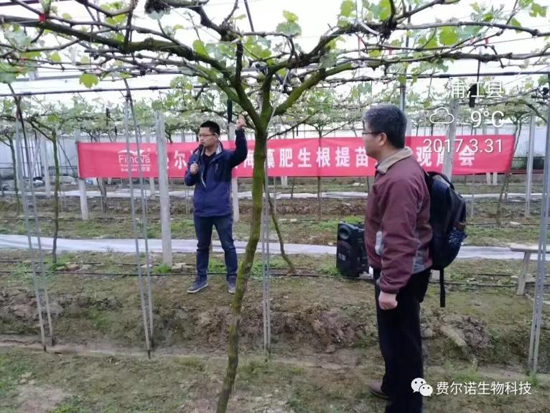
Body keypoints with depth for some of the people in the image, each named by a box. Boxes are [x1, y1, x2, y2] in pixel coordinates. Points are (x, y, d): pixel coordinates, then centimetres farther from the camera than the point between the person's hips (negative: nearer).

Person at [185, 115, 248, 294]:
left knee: (228, 246, 8)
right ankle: (201, 278, 31)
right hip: (200, 211, 4)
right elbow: (188, 182, 9)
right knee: (202, 246, 17)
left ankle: (232, 278, 23)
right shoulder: (195, 157, 4)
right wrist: (191, 173, -14)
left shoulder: (225, 156, -10)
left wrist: (239, 132, -46)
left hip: (222, 211, -4)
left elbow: (241, 154, -31)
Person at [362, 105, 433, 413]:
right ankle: (394, 386, 45)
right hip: (395, 269, 10)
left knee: (401, 339, 7)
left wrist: (389, 287, -25)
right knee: (393, 335, 25)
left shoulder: (400, 179, -27)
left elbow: (399, 241, -29)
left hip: (401, 275, -10)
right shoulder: (396, 168, 7)